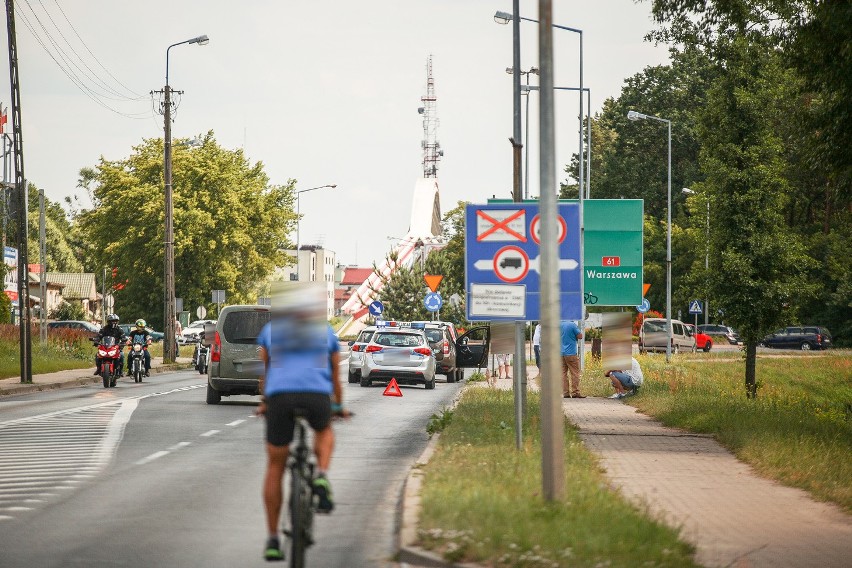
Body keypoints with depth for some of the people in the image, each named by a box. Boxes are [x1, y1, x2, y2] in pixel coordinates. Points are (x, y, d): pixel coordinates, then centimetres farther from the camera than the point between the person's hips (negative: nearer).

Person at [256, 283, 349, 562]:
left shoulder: (270, 331, 23)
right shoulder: (326, 332, 23)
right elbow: (335, 375, 33)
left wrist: (264, 402, 50)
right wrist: (339, 405, 50)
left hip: (280, 395, 0)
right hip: (317, 396, 0)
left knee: (275, 467, 12)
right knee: (324, 432, 35)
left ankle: (272, 540, 10)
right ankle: (321, 478, 4)